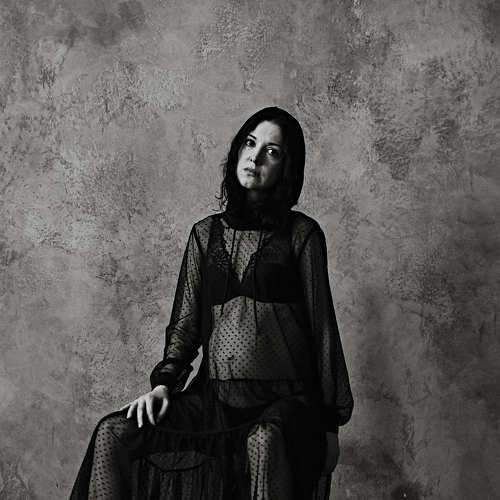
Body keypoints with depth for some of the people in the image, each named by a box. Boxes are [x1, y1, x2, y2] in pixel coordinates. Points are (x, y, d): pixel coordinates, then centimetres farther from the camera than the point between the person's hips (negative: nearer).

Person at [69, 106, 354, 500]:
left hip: (283, 397, -3)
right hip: (213, 394, 4)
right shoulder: (206, 233, 14)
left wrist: (330, 423, 3)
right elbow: (185, 321, 14)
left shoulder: (301, 233, 3)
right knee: (112, 434, -17)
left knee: (265, 443, -37)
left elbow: (321, 326, 3)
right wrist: (163, 382, -4)